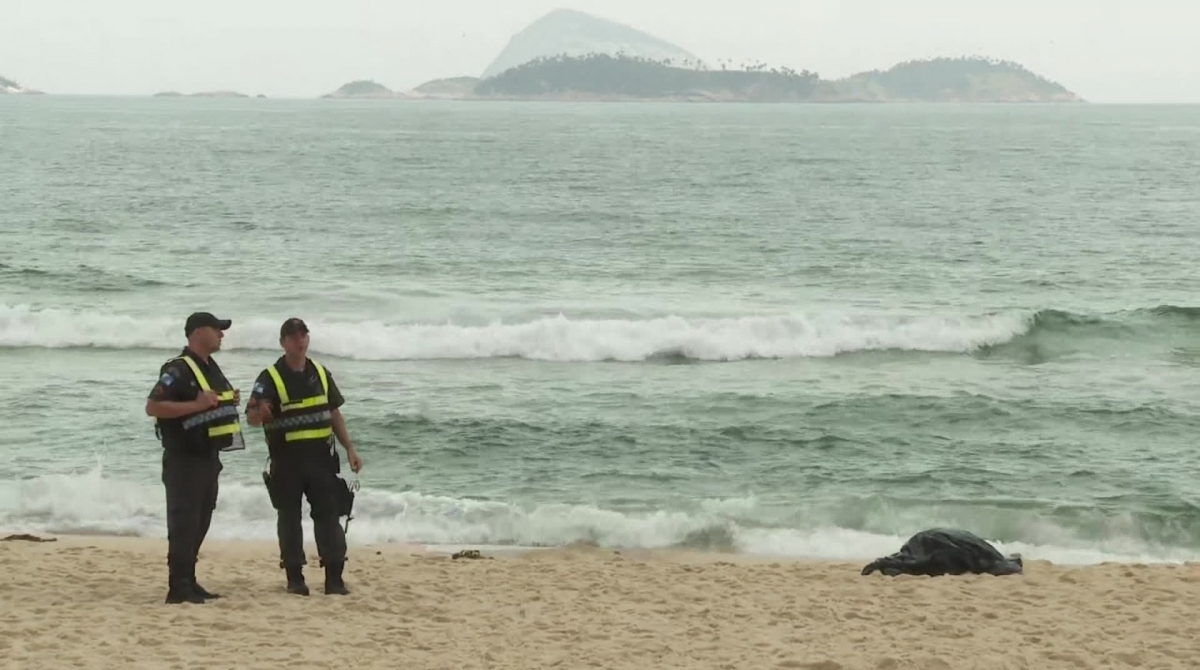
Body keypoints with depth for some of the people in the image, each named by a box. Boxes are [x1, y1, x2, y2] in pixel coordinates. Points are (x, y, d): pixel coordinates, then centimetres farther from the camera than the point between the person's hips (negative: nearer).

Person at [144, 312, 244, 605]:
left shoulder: (211, 367, 15)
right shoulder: (177, 370, -15)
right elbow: (153, 406, -23)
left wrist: (231, 400, 8)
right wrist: (196, 405, -27)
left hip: (207, 456, 9)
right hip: (184, 459, -9)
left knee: (200, 522, 13)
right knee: (183, 522, -9)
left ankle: (188, 581, 20)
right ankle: (178, 586, -8)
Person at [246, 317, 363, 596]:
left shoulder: (321, 374, 9)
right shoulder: (270, 378, -5)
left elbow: (334, 414, 16)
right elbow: (251, 417, -12)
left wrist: (350, 448, 11)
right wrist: (261, 413, -36)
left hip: (320, 455, 3)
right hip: (287, 460, -3)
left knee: (328, 514, 0)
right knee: (289, 518, 3)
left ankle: (334, 577, 3)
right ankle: (295, 578, 10)